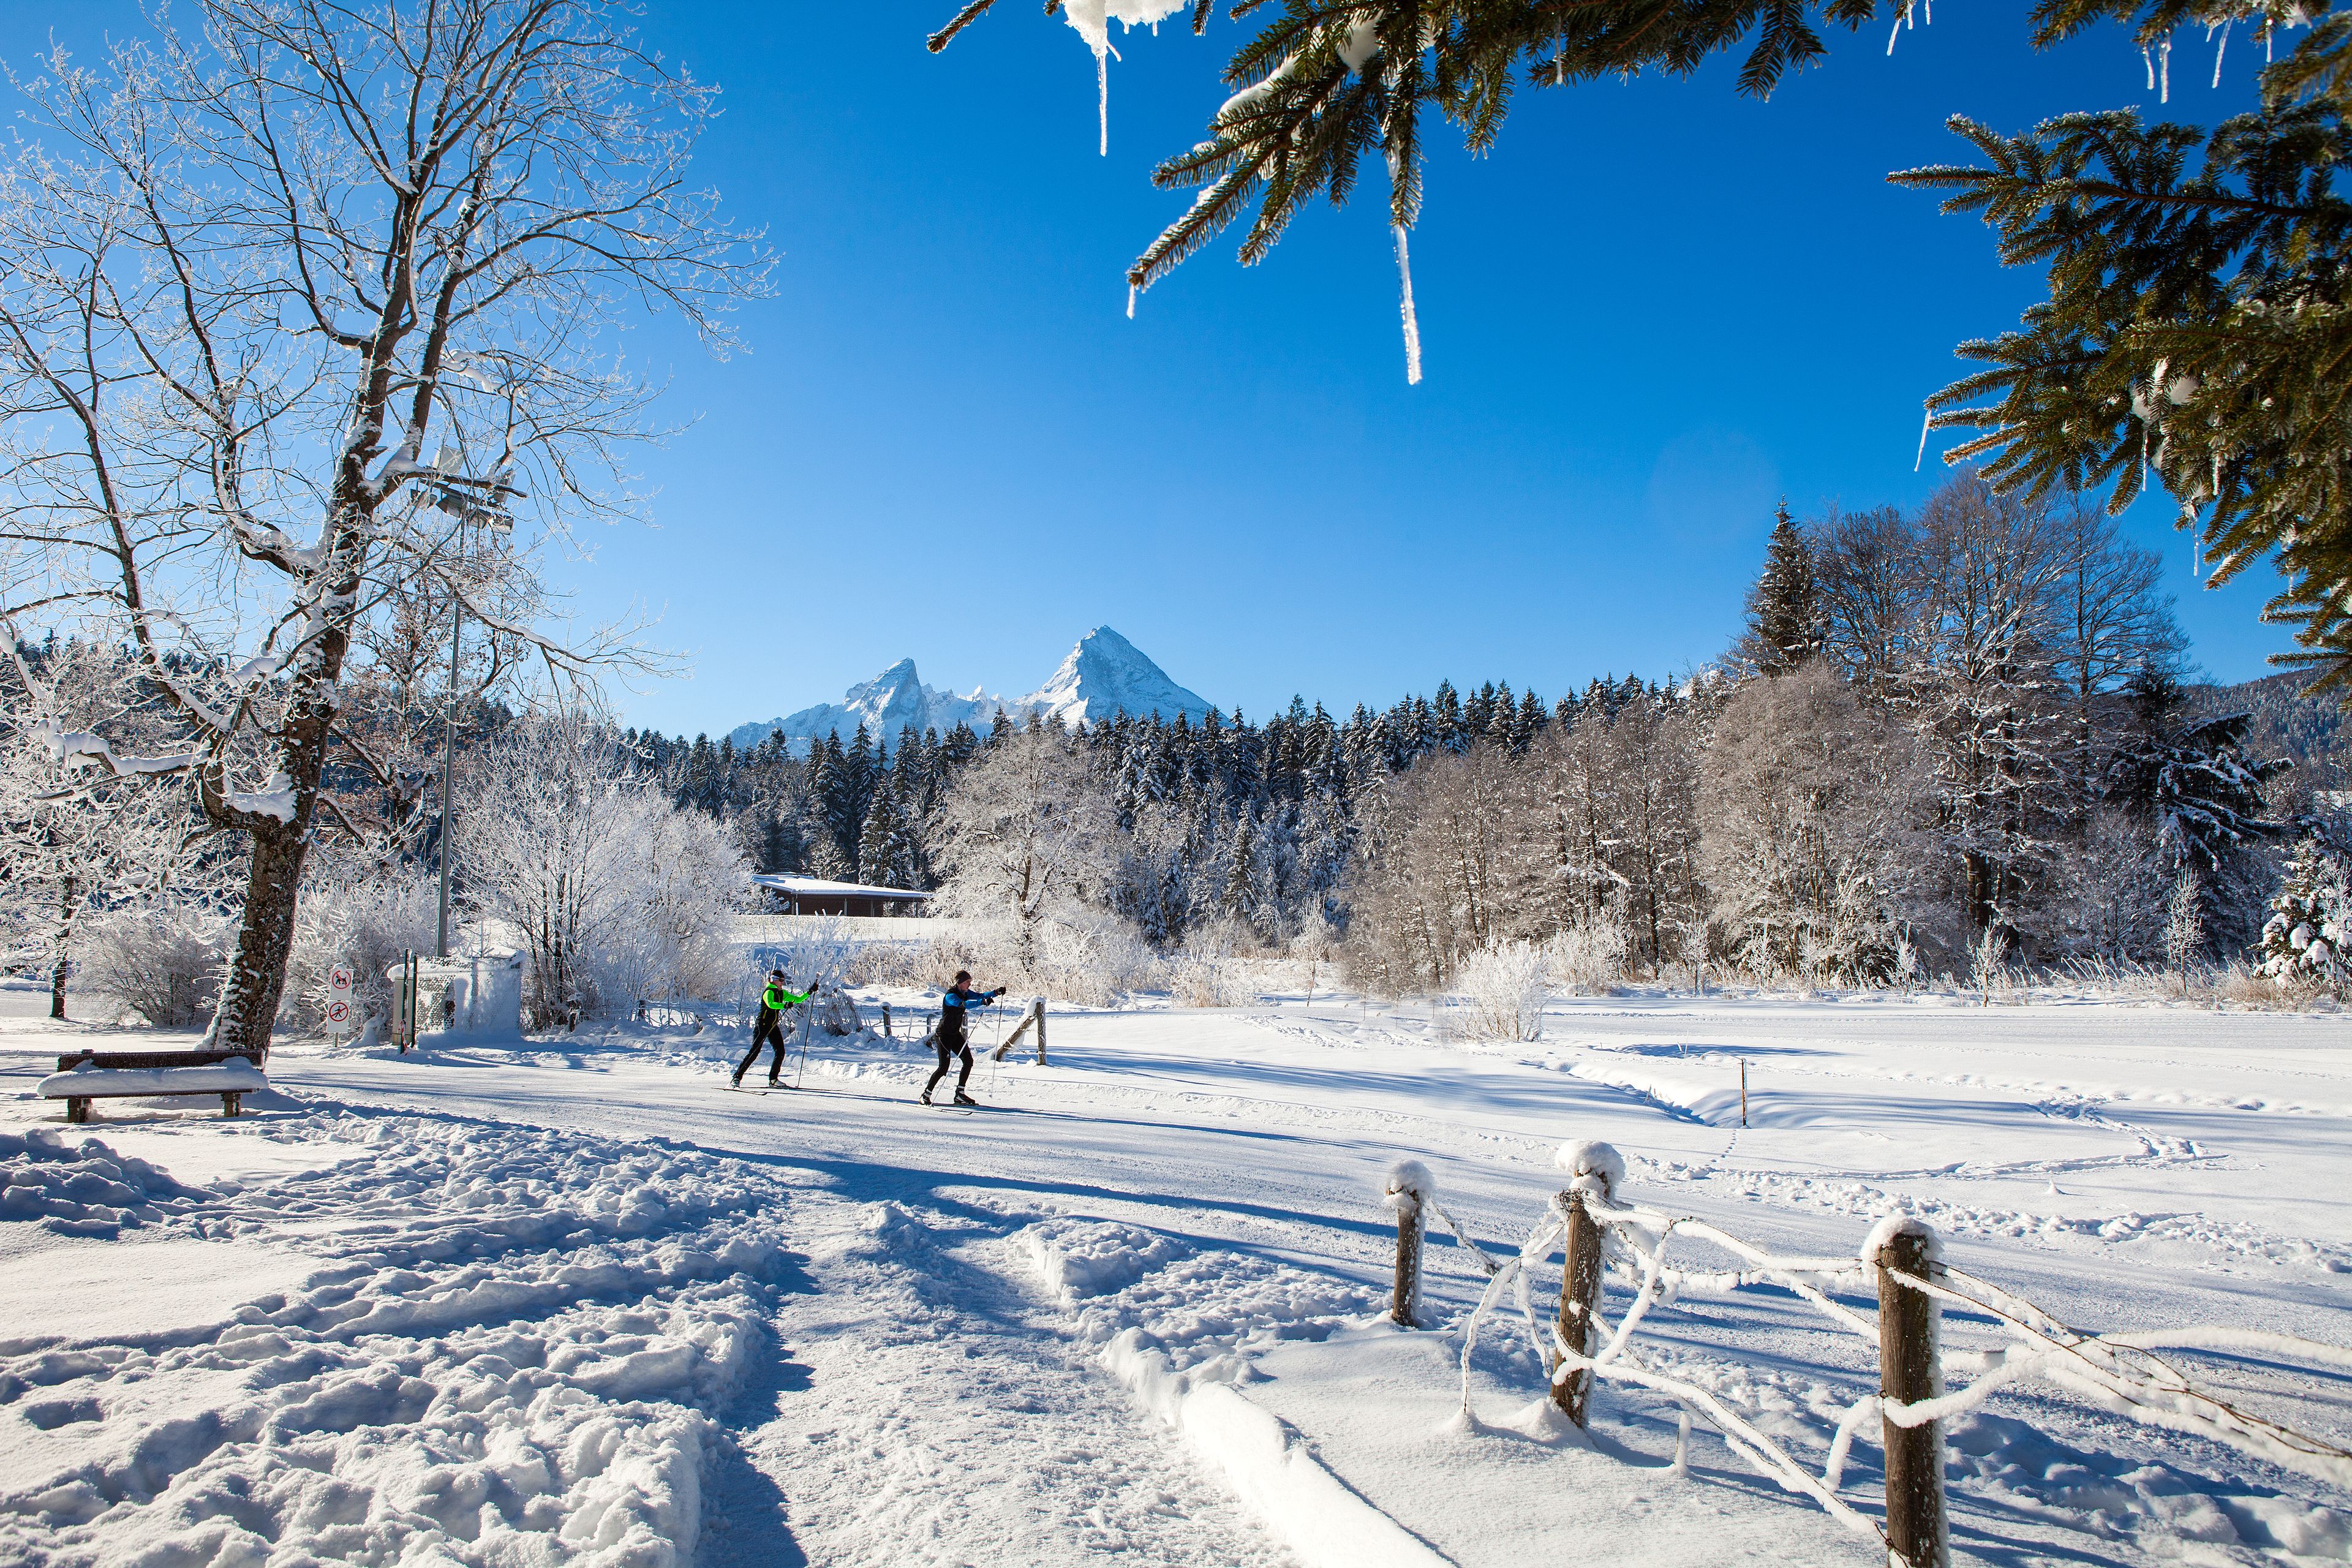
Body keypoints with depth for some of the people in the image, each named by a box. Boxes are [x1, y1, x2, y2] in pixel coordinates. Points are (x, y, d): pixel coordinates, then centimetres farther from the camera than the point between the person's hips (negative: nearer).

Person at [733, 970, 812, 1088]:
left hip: (773, 1026, 8)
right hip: (762, 1025, -8)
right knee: (754, 1053, -11)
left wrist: (810, 992, 8)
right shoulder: (769, 992, -14)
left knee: (781, 1052, 0)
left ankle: (773, 1079, 8)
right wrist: (785, 1005, -50)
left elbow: (797, 999, 18)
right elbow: (771, 1004, -36)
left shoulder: (782, 993, 11)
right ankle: (737, 1077, -5)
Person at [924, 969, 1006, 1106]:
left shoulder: (964, 992, 4)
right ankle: (926, 1095, 5)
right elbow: (963, 1004, -39)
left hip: (955, 1034, 9)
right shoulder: (950, 996, -22)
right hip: (944, 1035, -9)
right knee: (944, 1067, -10)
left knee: (968, 1061, 1)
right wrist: (983, 1002, -52)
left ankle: (959, 1094, 9)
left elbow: (979, 995, -1)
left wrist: (996, 993, -18)